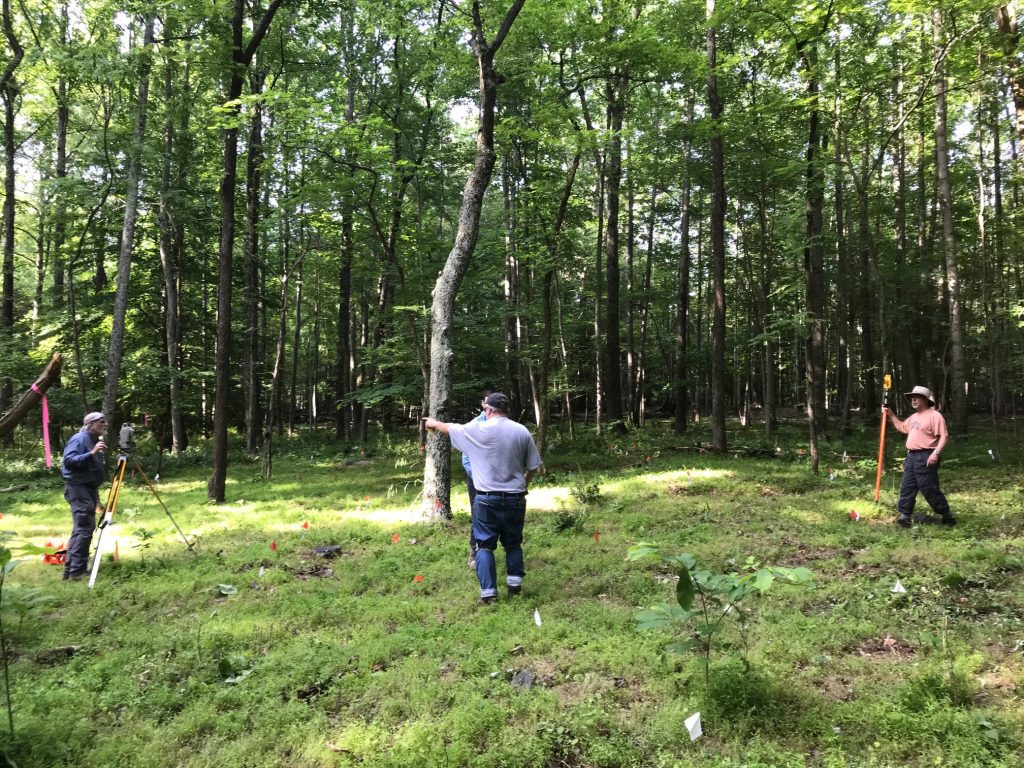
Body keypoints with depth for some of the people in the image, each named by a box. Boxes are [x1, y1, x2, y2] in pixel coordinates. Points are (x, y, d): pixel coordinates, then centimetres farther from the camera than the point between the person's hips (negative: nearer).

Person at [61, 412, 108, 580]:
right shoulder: (80, 439, -11)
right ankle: (75, 571, -17)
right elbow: (69, 461, -24)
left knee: (84, 528, 12)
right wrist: (91, 453, -30)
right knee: (84, 528, -16)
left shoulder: (95, 440, 18)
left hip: (90, 488, 10)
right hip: (78, 488, -10)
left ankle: (75, 567, 18)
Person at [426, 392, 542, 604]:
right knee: (513, 543, 17)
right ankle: (515, 584, 19)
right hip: (515, 499, 3)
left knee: (484, 545, 6)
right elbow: (534, 466, 5)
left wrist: (434, 423, 30)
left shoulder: (479, 429, -7)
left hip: (487, 499, -3)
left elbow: (450, 428, 10)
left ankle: (488, 592, 4)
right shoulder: (522, 431, 1)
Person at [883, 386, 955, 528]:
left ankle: (947, 516, 9)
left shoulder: (934, 415, -11)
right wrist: (890, 415, 25)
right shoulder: (913, 417, 18)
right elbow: (901, 427, 36)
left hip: (925, 457, -9)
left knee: (929, 489, -5)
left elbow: (944, 436, -17)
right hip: (911, 456, 9)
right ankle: (905, 516, 12)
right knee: (907, 487, 8)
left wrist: (936, 453, -27)